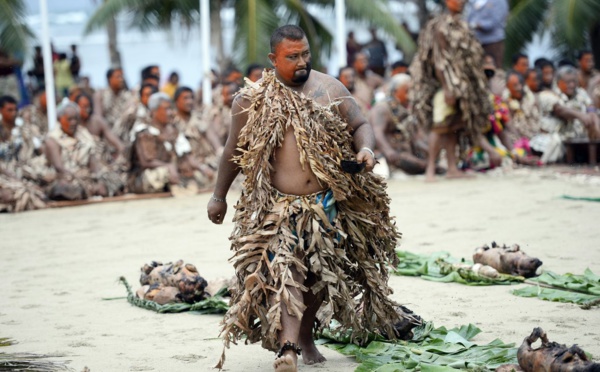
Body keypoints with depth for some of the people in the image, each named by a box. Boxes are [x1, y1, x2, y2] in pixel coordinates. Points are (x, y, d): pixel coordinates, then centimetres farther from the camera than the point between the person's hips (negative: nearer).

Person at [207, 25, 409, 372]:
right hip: (276, 207, -3)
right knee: (283, 272, -18)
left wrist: (365, 148, -14)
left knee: (318, 275, 13)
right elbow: (235, 151, 8)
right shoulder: (252, 100, -2)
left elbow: (360, 125, 9)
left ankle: (306, 335, 33)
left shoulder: (330, 89, 3)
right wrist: (219, 196, 14)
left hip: (324, 204, 3)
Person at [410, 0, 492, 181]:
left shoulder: (461, 25, 15)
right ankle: (430, 169, -9)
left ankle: (452, 167, 11)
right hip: (446, 83, -8)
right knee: (440, 126, -10)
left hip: (461, 84, 8)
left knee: (452, 127, 9)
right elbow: (438, 60, -16)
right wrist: (447, 88, -22)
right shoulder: (441, 27, -11)